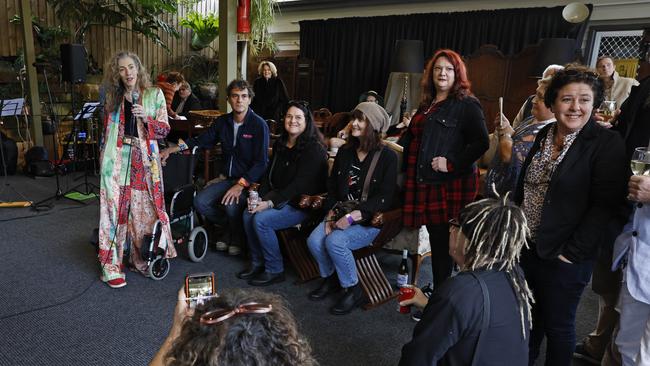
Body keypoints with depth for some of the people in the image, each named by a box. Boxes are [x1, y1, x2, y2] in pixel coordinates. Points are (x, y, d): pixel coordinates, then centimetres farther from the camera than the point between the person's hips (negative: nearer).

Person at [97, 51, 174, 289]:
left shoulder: (154, 95, 4)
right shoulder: (112, 98, 12)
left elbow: (164, 129, 0)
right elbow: (106, 131, 18)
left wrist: (146, 118, -16)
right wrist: (102, 159, 15)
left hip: (143, 160, -1)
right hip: (116, 160, 1)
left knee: (142, 210, 2)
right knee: (115, 209, -2)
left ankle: (138, 258, 19)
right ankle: (111, 266, 4)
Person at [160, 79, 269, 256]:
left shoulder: (259, 125, -12)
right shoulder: (223, 121, 7)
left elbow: (261, 162, -17)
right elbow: (201, 140, 16)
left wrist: (241, 184, -27)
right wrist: (172, 149, 5)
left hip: (249, 180, -6)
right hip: (227, 178, 6)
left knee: (231, 205, -31)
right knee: (200, 202, -13)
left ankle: (237, 239, 1)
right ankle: (230, 226, 13)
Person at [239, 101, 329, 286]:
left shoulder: (314, 149, -16)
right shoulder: (280, 144, 10)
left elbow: (300, 184, -22)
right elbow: (269, 174, 12)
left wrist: (271, 202, -24)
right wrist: (259, 197, -6)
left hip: (303, 204, -8)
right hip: (280, 197, 8)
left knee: (261, 220, -23)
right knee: (248, 214, -11)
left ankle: (275, 270, -6)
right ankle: (257, 262, 6)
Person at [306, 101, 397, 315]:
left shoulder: (387, 157, -8)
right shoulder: (345, 152, 10)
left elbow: (385, 197, -14)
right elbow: (332, 187, 14)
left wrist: (353, 216, -22)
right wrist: (331, 213, -3)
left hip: (371, 220, -5)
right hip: (341, 214, 6)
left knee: (335, 241, -28)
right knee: (314, 240, -18)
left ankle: (353, 290, -4)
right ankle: (330, 278, 12)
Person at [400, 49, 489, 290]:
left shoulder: (467, 105, -4)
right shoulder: (427, 105, 19)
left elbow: (481, 143, -15)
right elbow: (412, 141, 29)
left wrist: (452, 164, -19)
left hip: (452, 186, -6)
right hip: (425, 184, 7)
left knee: (444, 243, -1)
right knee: (435, 241, 13)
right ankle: (437, 291, 26)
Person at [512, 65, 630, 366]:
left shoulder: (608, 144, -11)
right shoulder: (544, 136, 7)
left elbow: (607, 208, -17)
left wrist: (572, 253, -17)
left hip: (563, 259, -5)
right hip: (525, 249, 6)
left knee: (558, 326, 12)